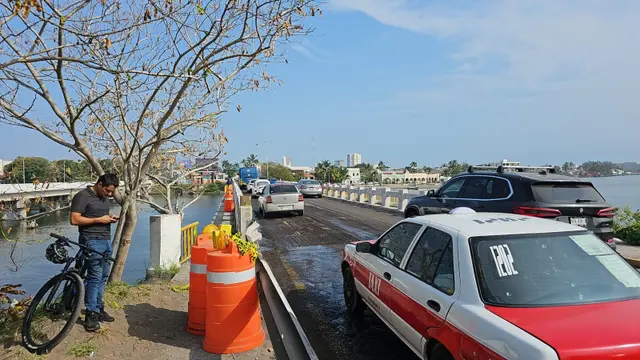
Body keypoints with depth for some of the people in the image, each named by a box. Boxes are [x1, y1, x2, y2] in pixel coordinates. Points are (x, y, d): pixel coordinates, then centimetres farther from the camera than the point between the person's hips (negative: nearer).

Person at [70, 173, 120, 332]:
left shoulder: (104, 198, 16)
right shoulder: (82, 196, -9)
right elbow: (74, 219, -15)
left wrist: (110, 218, 8)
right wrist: (98, 219, -16)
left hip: (106, 241, 8)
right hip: (92, 242, -8)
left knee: (103, 276, 11)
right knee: (95, 277, -10)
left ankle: (98, 309, 22)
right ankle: (90, 315, -2)